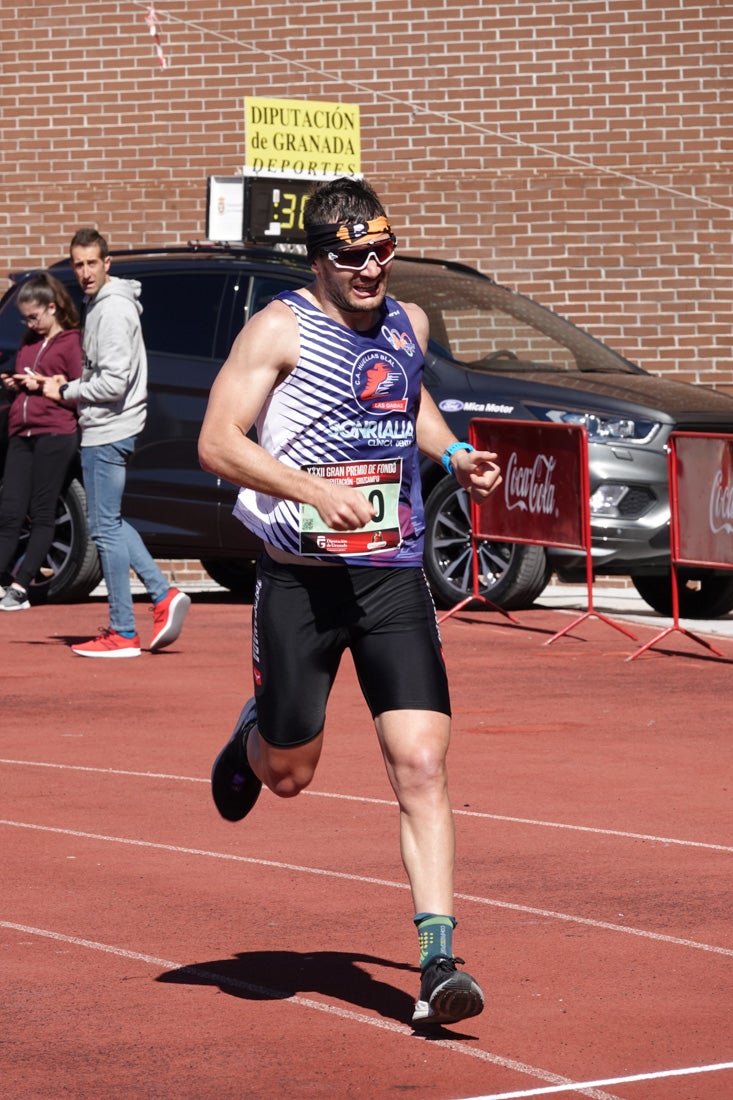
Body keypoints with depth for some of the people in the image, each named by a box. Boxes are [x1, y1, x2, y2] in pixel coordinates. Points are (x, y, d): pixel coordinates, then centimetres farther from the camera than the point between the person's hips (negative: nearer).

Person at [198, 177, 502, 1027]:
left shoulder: (409, 324, 10)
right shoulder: (280, 328, -6)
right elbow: (216, 442, -12)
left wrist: (452, 455, 13)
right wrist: (315, 491, -24)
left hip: (393, 575, 3)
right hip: (300, 576, -3)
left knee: (421, 765, -11)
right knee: (288, 775, 9)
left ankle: (437, 963, -12)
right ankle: (251, 736, 47)